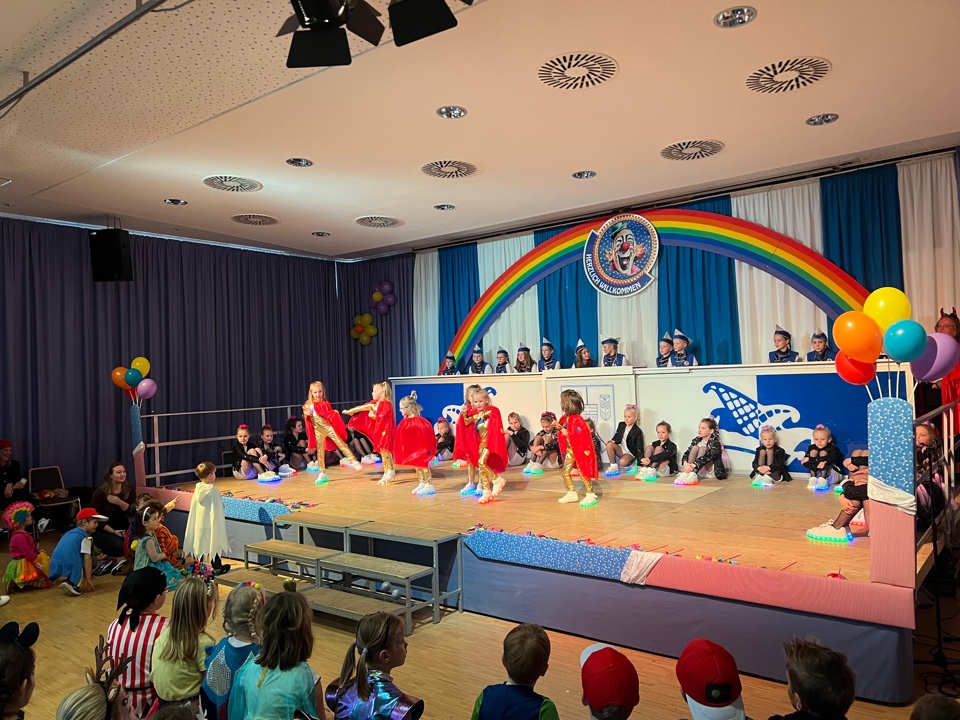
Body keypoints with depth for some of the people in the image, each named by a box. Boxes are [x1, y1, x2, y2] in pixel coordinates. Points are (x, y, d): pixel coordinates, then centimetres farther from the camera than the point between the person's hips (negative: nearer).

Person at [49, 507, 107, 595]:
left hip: (56, 567, 8)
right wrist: (89, 579, -4)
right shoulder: (85, 537, -1)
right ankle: (73, 584, -21)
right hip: (71, 567, -8)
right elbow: (87, 558, -6)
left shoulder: (69, 533, 23)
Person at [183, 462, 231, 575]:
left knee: (198, 544, 14)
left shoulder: (197, 489, -1)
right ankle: (217, 568, 20)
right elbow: (217, 510, -15)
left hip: (198, 522, 6)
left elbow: (194, 509, 7)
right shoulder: (213, 490, -19)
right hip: (211, 523, -5)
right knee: (214, 544, 8)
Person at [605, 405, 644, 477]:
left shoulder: (637, 431, -15)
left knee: (623, 462, -35)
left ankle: (630, 462, 1)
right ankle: (613, 465, -16)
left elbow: (639, 447, -14)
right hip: (621, 449, 6)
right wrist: (613, 440, -10)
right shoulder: (621, 425, 2)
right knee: (609, 444, -22)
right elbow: (617, 437, 14)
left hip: (631, 453, -6)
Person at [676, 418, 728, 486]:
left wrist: (693, 465, -44)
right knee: (695, 447, -16)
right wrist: (685, 463, -33)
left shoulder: (715, 443, -14)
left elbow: (708, 456, -30)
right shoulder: (697, 440, 2)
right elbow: (687, 453, -11)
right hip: (700, 472, 5)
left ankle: (692, 475, -43)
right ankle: (686, 473, -33)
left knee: (703, 449, -24)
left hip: (712, 473, -5)